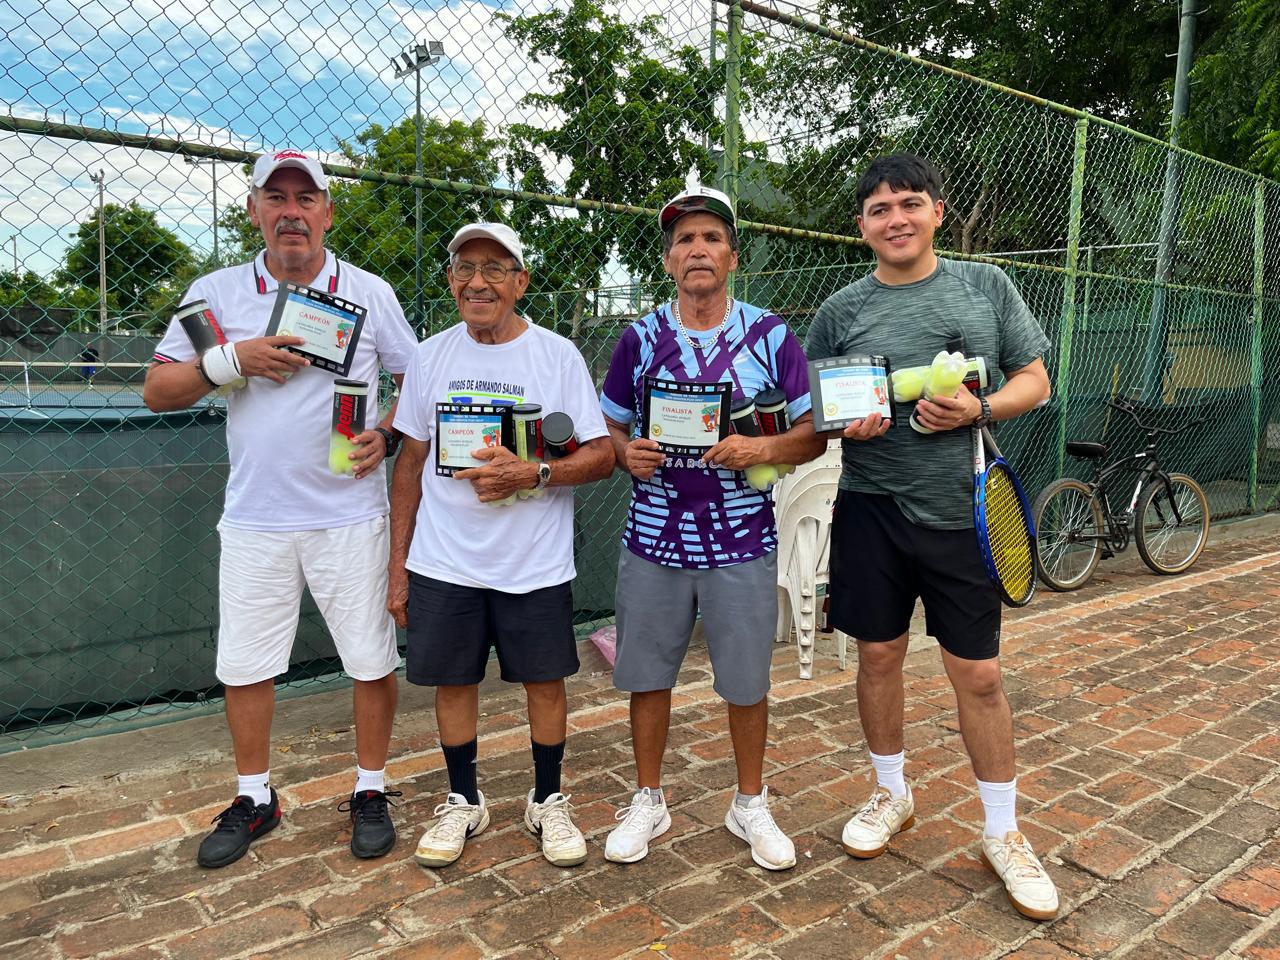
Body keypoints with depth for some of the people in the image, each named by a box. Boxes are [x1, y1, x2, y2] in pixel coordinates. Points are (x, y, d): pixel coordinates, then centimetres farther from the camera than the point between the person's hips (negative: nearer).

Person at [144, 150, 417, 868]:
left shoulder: (370, 293, 3)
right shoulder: (217, 293, 5)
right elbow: (158, 390, 4)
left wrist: (387, 436, -9)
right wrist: (231, 360, -13)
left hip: (351, 517, -1)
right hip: (254, 519, 2)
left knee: (372, 660, 4)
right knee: (245, 665, 9)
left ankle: (371, 791, 24)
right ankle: (255, 800, 30)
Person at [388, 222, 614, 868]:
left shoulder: (558, 355, -4)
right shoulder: (430, 357, 4)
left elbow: (601, 456, -5)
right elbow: (412, 463, 9)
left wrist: (533, 475, -23)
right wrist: (398, 564, 7)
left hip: (536, 564, -2)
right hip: (443, 564, 2)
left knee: (544, 681, 9)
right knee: (452, 682, 12)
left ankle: (548, 802, 31)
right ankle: (463, 801, 34)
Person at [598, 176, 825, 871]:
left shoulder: (771, 336, -1)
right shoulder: (640, 338, 4)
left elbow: (813, 434, 2)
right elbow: (609, 428, 11)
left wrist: (764, 449, -18)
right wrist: (627, 453, -11)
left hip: (742, 540, -1)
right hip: (653, 537, 1)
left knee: (747, 682, 9)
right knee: (648, 676, 10)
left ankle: (750, 805, 32)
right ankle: (648, 800, 32)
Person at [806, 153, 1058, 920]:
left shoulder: (984, 284, 4)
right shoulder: (842, 310, 3)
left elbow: (1035, 381, 6)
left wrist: (978, 409, -14)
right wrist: (845, 425, -14)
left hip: (963, 510, -1)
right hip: (874, 509, 1)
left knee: (979, 674, 4)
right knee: (880, 654, 11)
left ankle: (1004, 832, 24)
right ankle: (893, 794, 35)